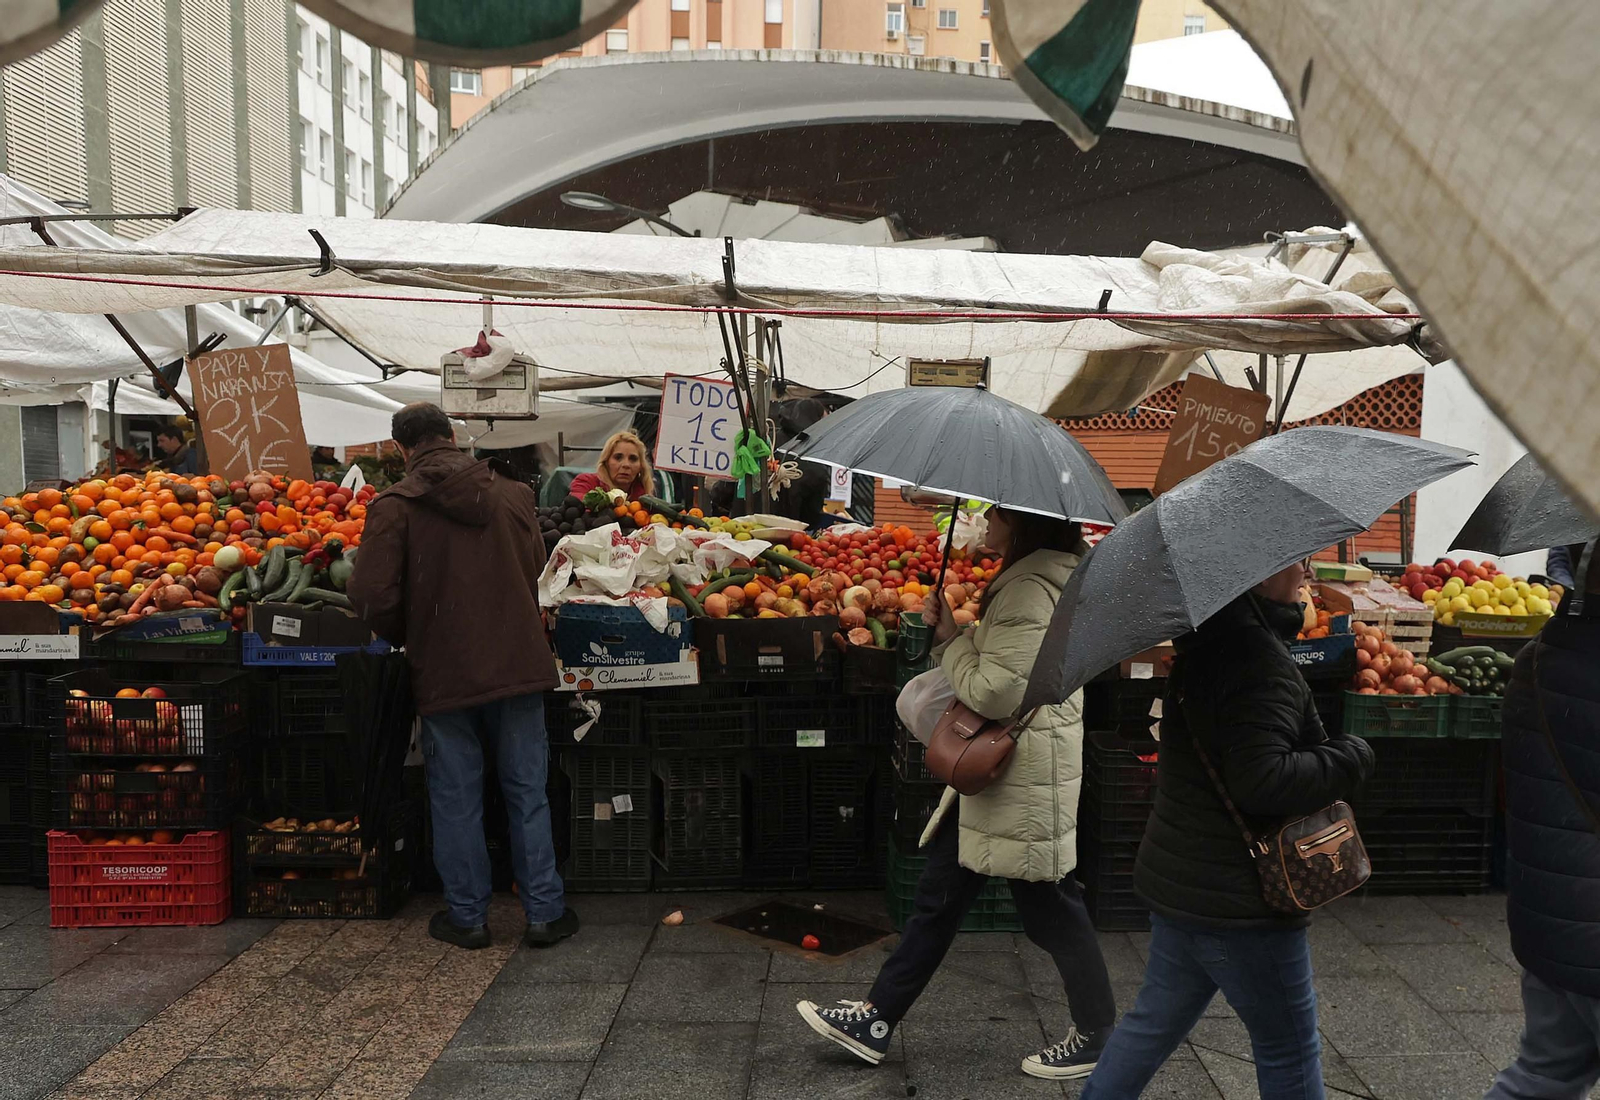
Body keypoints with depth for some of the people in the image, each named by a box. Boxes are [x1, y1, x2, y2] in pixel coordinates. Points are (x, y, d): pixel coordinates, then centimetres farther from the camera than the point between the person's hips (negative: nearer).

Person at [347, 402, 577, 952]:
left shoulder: (393, 505, -9)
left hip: (444, 671, -2)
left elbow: (372, 595, -14)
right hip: (518, 663, 3)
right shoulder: (512, 492, 2)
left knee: (456, 799, 12)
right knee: (528, 792, 12)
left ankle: (467, 916, 23)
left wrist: (403, 637, 5)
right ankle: (544, 912, 18)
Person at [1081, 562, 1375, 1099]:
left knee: (1156, 1022, 22)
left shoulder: (1208, 640, 7)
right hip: (1234, 898, -9)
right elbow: (1261, 779, -29)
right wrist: (1350, 758, -14)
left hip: (1179, 880, 9)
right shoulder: (1257, 657, -24)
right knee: (1290, 1049, 13)